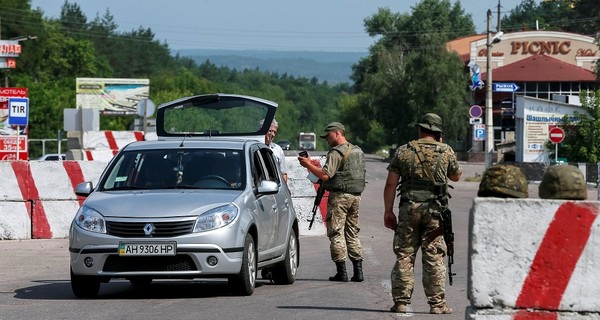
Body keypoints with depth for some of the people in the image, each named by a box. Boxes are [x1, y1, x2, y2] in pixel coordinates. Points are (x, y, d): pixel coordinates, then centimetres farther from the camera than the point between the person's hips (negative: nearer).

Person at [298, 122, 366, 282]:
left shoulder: (336, 153, -12)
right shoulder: (358, 151, 16)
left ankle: (341, 272, -6)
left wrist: (308, 164, -10)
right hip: (356, 196, 8)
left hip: (339, 196, -8)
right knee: (353, 233, 13)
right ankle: (358, 271, 8)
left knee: (336, 233, -3)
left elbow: (325, 175, -20)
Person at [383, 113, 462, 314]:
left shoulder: (403, 151, 4)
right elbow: (456, 176, 19)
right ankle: (437, 303, 2)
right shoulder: (446, 151, 2)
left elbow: (391, 184, 1)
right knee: (435, 257, 2)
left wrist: (388, 211, 7)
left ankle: (401, 301, 4)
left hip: (409, 209, 1)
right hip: (434, 210, -1)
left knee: (404, 255, 5)